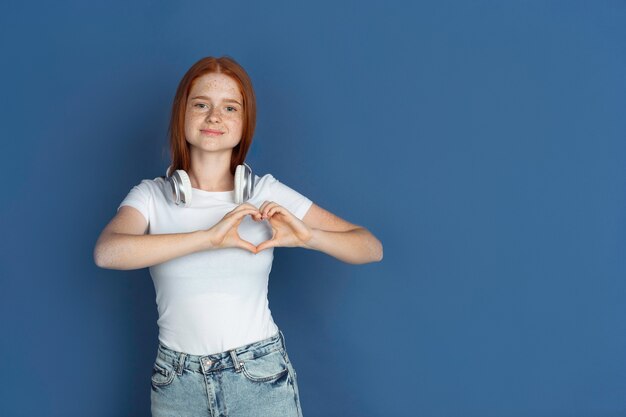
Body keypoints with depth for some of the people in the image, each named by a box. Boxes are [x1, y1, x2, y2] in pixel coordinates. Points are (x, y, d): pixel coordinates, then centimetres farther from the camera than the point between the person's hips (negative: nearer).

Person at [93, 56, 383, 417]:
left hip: (262, 378, 0)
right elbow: (106, 252, -23)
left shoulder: (268, 193, -2)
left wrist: (308, 236, -19)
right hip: (178, 386, 0)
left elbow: (371, 248, -1)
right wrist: (209, 237, -28)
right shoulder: (152, 196, -2)